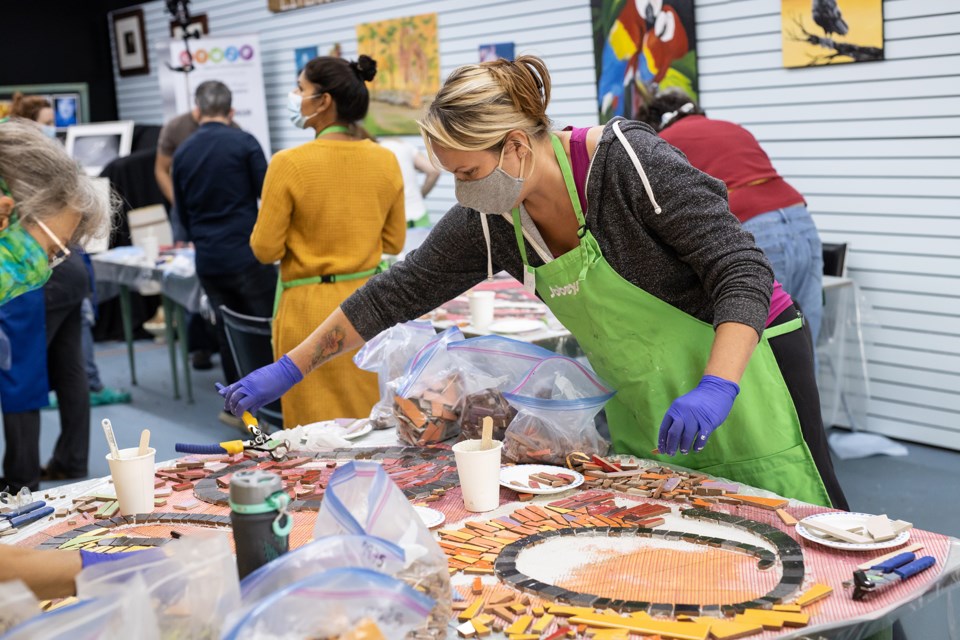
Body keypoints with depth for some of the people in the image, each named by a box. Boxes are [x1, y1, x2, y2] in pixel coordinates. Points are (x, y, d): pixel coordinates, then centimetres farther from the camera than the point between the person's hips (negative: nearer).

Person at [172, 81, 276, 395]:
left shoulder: (182, 152, 8)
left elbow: (182, 213, 17)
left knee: (229, 334, 12)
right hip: (247, 254, -5)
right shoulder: (243, 142, -6)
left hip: (207, 261, 5)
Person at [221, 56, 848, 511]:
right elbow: (397, 294, -1)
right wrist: (287, 370, -2)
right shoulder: (490, 219, -6)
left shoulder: (627, 162, -25)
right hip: (641, 404, 6)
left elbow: (743, 271, -25)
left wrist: (717, 387, -39)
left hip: (745, 360, -6)